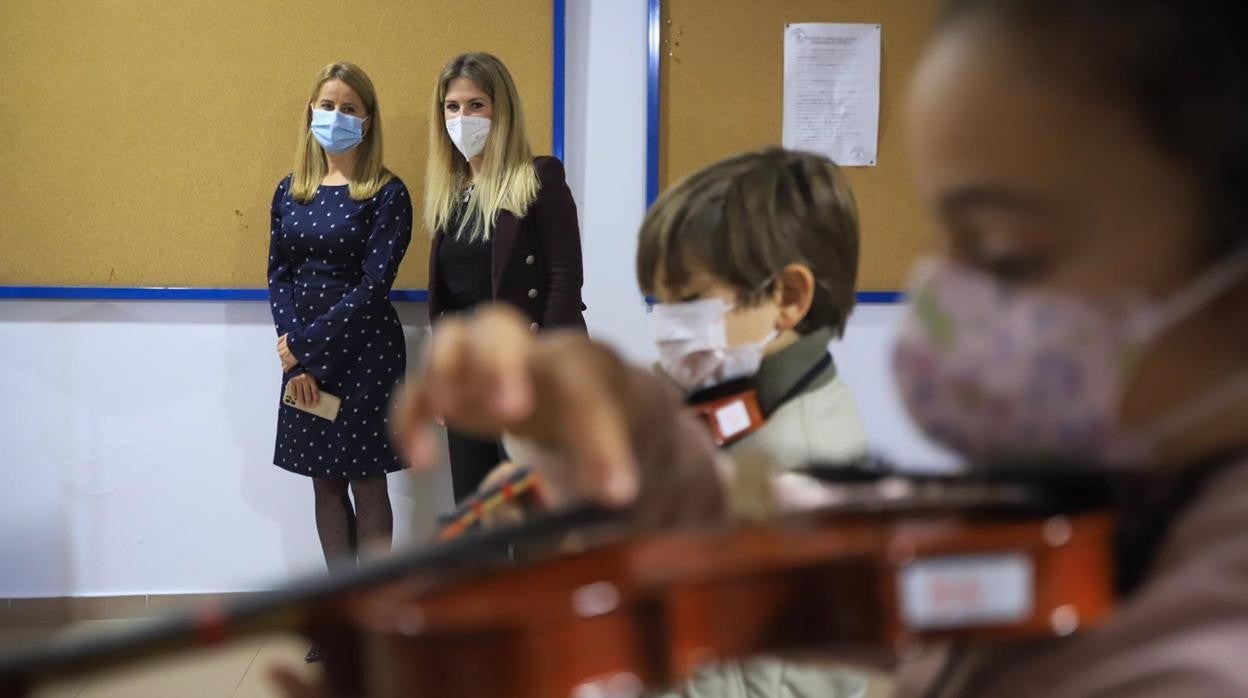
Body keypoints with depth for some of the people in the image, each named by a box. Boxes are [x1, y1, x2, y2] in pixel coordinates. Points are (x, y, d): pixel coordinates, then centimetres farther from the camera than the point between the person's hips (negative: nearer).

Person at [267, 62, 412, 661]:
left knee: (366, 483, 2)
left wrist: (307, 343, -15)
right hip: (303, 355, 5)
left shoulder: (386, 194, -8)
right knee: (325, 481, 10)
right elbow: (278, 276, 5)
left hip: (363, 352, -5)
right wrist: (293, 355, -8)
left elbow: (373, 285, -14)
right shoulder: (290, 191, 8)